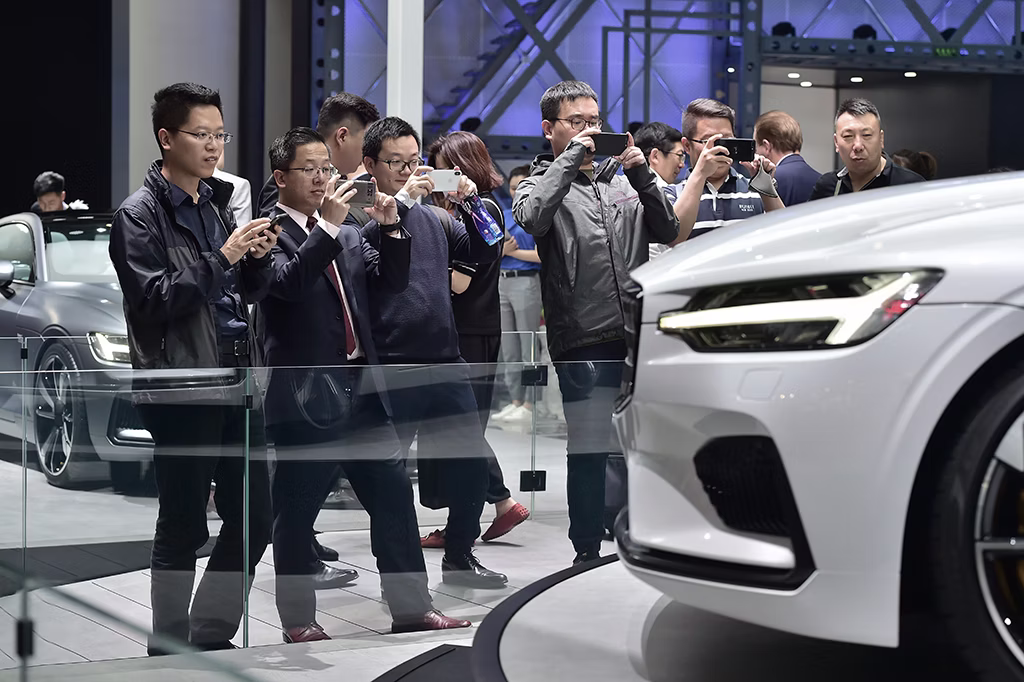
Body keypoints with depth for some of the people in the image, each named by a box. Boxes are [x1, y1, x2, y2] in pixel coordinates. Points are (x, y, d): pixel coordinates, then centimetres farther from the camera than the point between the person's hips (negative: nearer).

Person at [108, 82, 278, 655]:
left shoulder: (219, 201, 15)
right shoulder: (140, 215, -6)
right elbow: (154, 301, -15)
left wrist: (258, 259, -2)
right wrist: (222, 257, -19)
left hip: (237, 380, 7)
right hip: (182, 388, -7)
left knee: (254, 517, 8)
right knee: (184, 529, 0)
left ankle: (211, 636, 22)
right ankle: (171, 651, 12)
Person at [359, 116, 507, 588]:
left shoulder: (434, 217, 16)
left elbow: (484, 255, 14)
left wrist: (471, 206, -1)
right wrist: (401, 200, -23)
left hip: (445, 361, 6)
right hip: (391, 367, -6)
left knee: (471, 464, 10)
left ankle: (459, 557, 25)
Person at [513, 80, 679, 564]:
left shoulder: (620, 179, 17)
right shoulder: (540, 183, 6)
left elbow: (667, 232, 8)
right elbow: (533, 218, -18)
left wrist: (641, 175, -4)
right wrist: (571, 157, -14)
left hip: (638, 335, 4)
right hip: (583, 342, -4)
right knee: (590, 448, -1)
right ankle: (588, 552, 10)